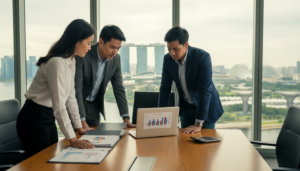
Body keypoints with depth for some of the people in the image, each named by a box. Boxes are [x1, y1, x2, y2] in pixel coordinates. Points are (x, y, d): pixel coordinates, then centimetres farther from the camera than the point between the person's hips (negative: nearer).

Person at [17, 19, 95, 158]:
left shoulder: (71, 61, 5)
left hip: (48, 118, 9)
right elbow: (59, 106, -26)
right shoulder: (57, 63, -24)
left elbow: (70, 97, 10)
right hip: (34, 120, -9)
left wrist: (79, 127, 13)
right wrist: (72, 139, -24)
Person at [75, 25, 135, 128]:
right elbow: (76, 89, -26)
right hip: (75, 104, -4)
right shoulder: (82, 55, -24)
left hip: (94, 106, 5)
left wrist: (126, 119, -7)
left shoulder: (115, 59, -7)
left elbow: (119, 88, -2)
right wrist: (82, 121, -29)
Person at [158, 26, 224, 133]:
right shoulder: (168, 59, -10)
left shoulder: (203, 57, -26)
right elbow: (165, 88, -4)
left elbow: (205, 90, -29)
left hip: (206, 106, -4)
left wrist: (199, 124, -31)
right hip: (186, 107, 4)